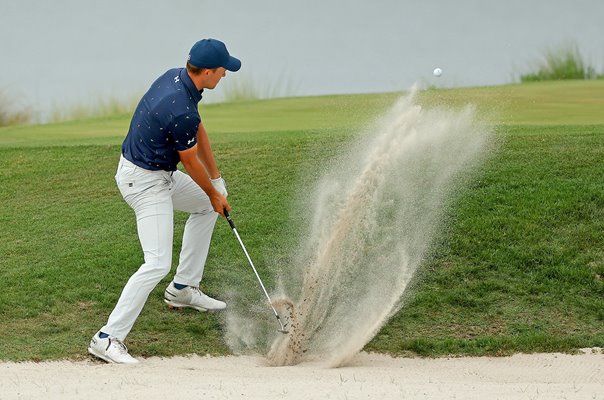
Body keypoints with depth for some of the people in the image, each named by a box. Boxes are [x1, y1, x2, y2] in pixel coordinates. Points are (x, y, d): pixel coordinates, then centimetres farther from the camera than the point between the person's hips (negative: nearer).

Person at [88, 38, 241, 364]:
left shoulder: (175, 77, -1)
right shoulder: (180, 111, -30)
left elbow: (198, 131, 11)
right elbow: (190, 162, -14)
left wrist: (216, 181, 16)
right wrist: (214, 194, 5)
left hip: (161, 174, 10)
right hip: (144, 183, -10)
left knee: (206, 204, 28)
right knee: (158, 264, -16)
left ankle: (182, 289, 34)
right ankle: (108, 338, -15)